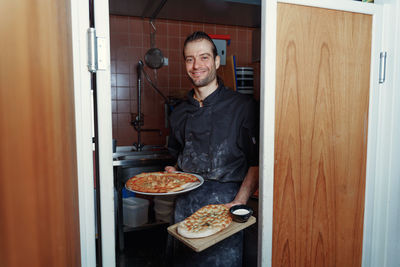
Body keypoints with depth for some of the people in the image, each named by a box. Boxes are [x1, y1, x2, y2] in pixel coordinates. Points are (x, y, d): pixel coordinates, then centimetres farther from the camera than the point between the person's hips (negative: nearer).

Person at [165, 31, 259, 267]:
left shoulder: (243, 106, -6)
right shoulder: (180, 113, 10)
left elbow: (256, 163, -7)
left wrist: (238, 203, -17)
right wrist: (174, 173, 2)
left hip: (224, 201, -4)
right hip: (185, 202, 5)